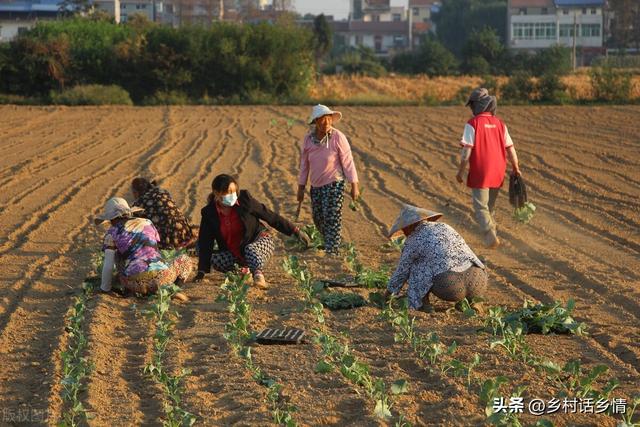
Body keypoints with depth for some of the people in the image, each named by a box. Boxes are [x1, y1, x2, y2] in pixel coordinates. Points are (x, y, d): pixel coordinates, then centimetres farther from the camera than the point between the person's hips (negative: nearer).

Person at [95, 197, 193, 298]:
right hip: (161, 276, 1)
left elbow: (108, 266, 3)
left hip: (136, 283, -1)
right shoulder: (147, 223, 19)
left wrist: (105, 289, 16)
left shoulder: (113, 232, 9)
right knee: (185, 260, 32)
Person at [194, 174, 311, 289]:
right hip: (235, 254, 3)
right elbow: (205, 244, -6)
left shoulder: (244, 200, -14)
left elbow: (270, 216, -6)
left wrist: (295, 231, -6)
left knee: (250, 250, -37)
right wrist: (201, 271, -12)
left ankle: (258, 273, -62)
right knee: (215, 260, -24)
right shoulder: (209, 213, -10)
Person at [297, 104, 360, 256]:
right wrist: (301, 188, 10)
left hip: (334, 183, -5)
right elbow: (304, 164, 7)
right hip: (316, 186, 5)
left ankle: (332, 252, -1)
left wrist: (354, 186, -12)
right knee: (318, 218, 12)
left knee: (332, 219, -8)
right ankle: (334, 242, 35)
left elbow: (348, 162, -11)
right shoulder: (308, 139, -2)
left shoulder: (338, 137, -15)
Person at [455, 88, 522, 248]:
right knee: (490, 206, 20)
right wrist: (515, 168, 20)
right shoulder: (499, 124, 4)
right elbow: (510, 148, 7)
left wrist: (460, 171, -5)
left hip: (479, 174, -5)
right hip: (497, 173, 5)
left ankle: (490, 236, -19)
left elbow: (466, 151, -15)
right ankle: (492, 234, 26)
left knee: (481, 207, -2)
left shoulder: (473, 124, -11)